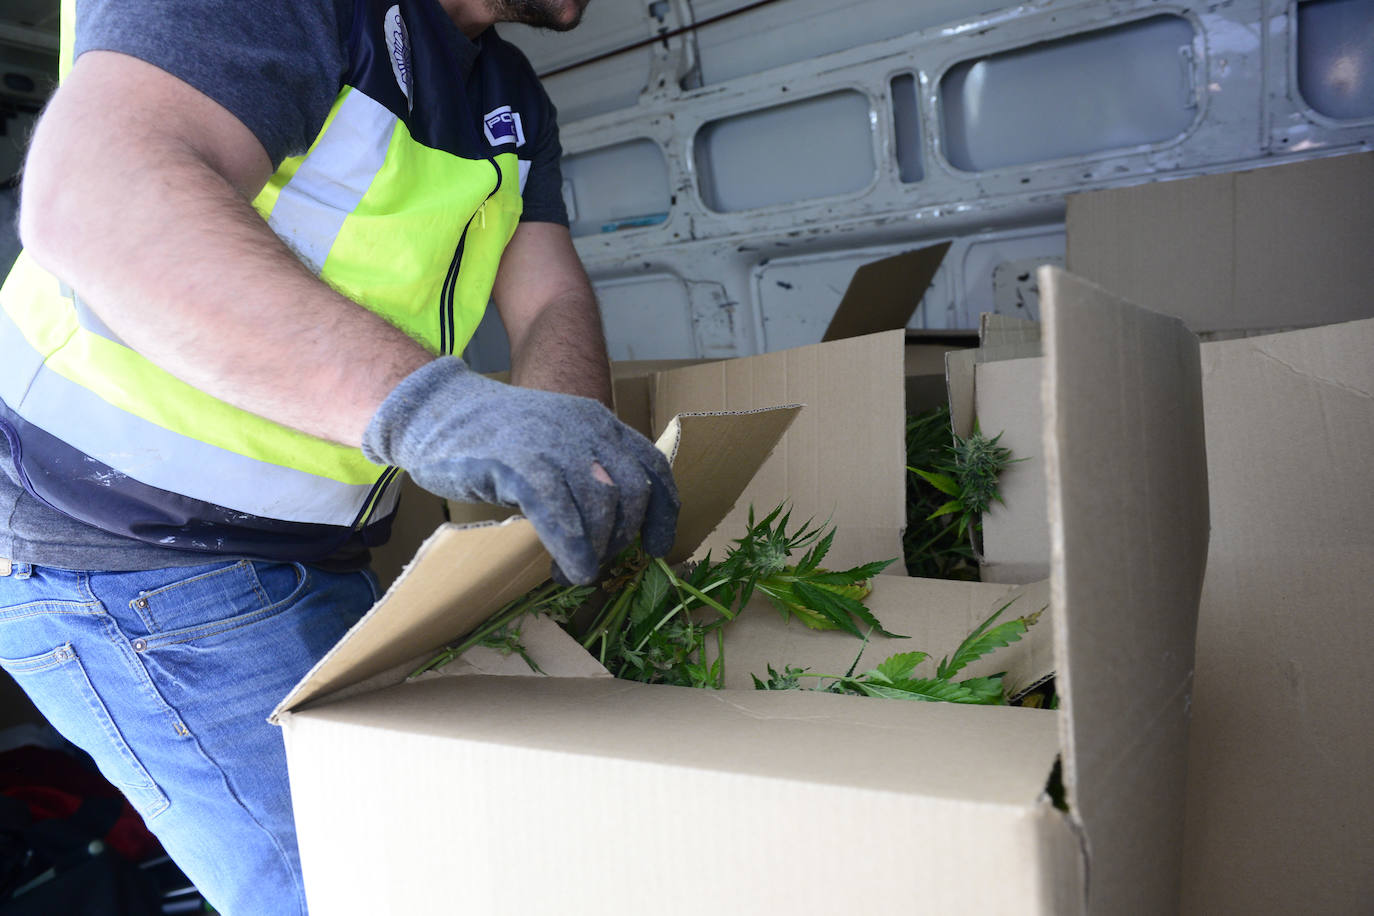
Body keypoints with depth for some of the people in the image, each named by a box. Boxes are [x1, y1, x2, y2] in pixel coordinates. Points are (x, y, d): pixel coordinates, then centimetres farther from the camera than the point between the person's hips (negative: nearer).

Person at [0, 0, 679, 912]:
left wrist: (566, 466, -21)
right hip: (129, 552, -8)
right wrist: (428, 403, -47)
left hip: (314, 558, 9)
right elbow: (91, 194, -34)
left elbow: (554, 301, 1)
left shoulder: (514, 104, 10)